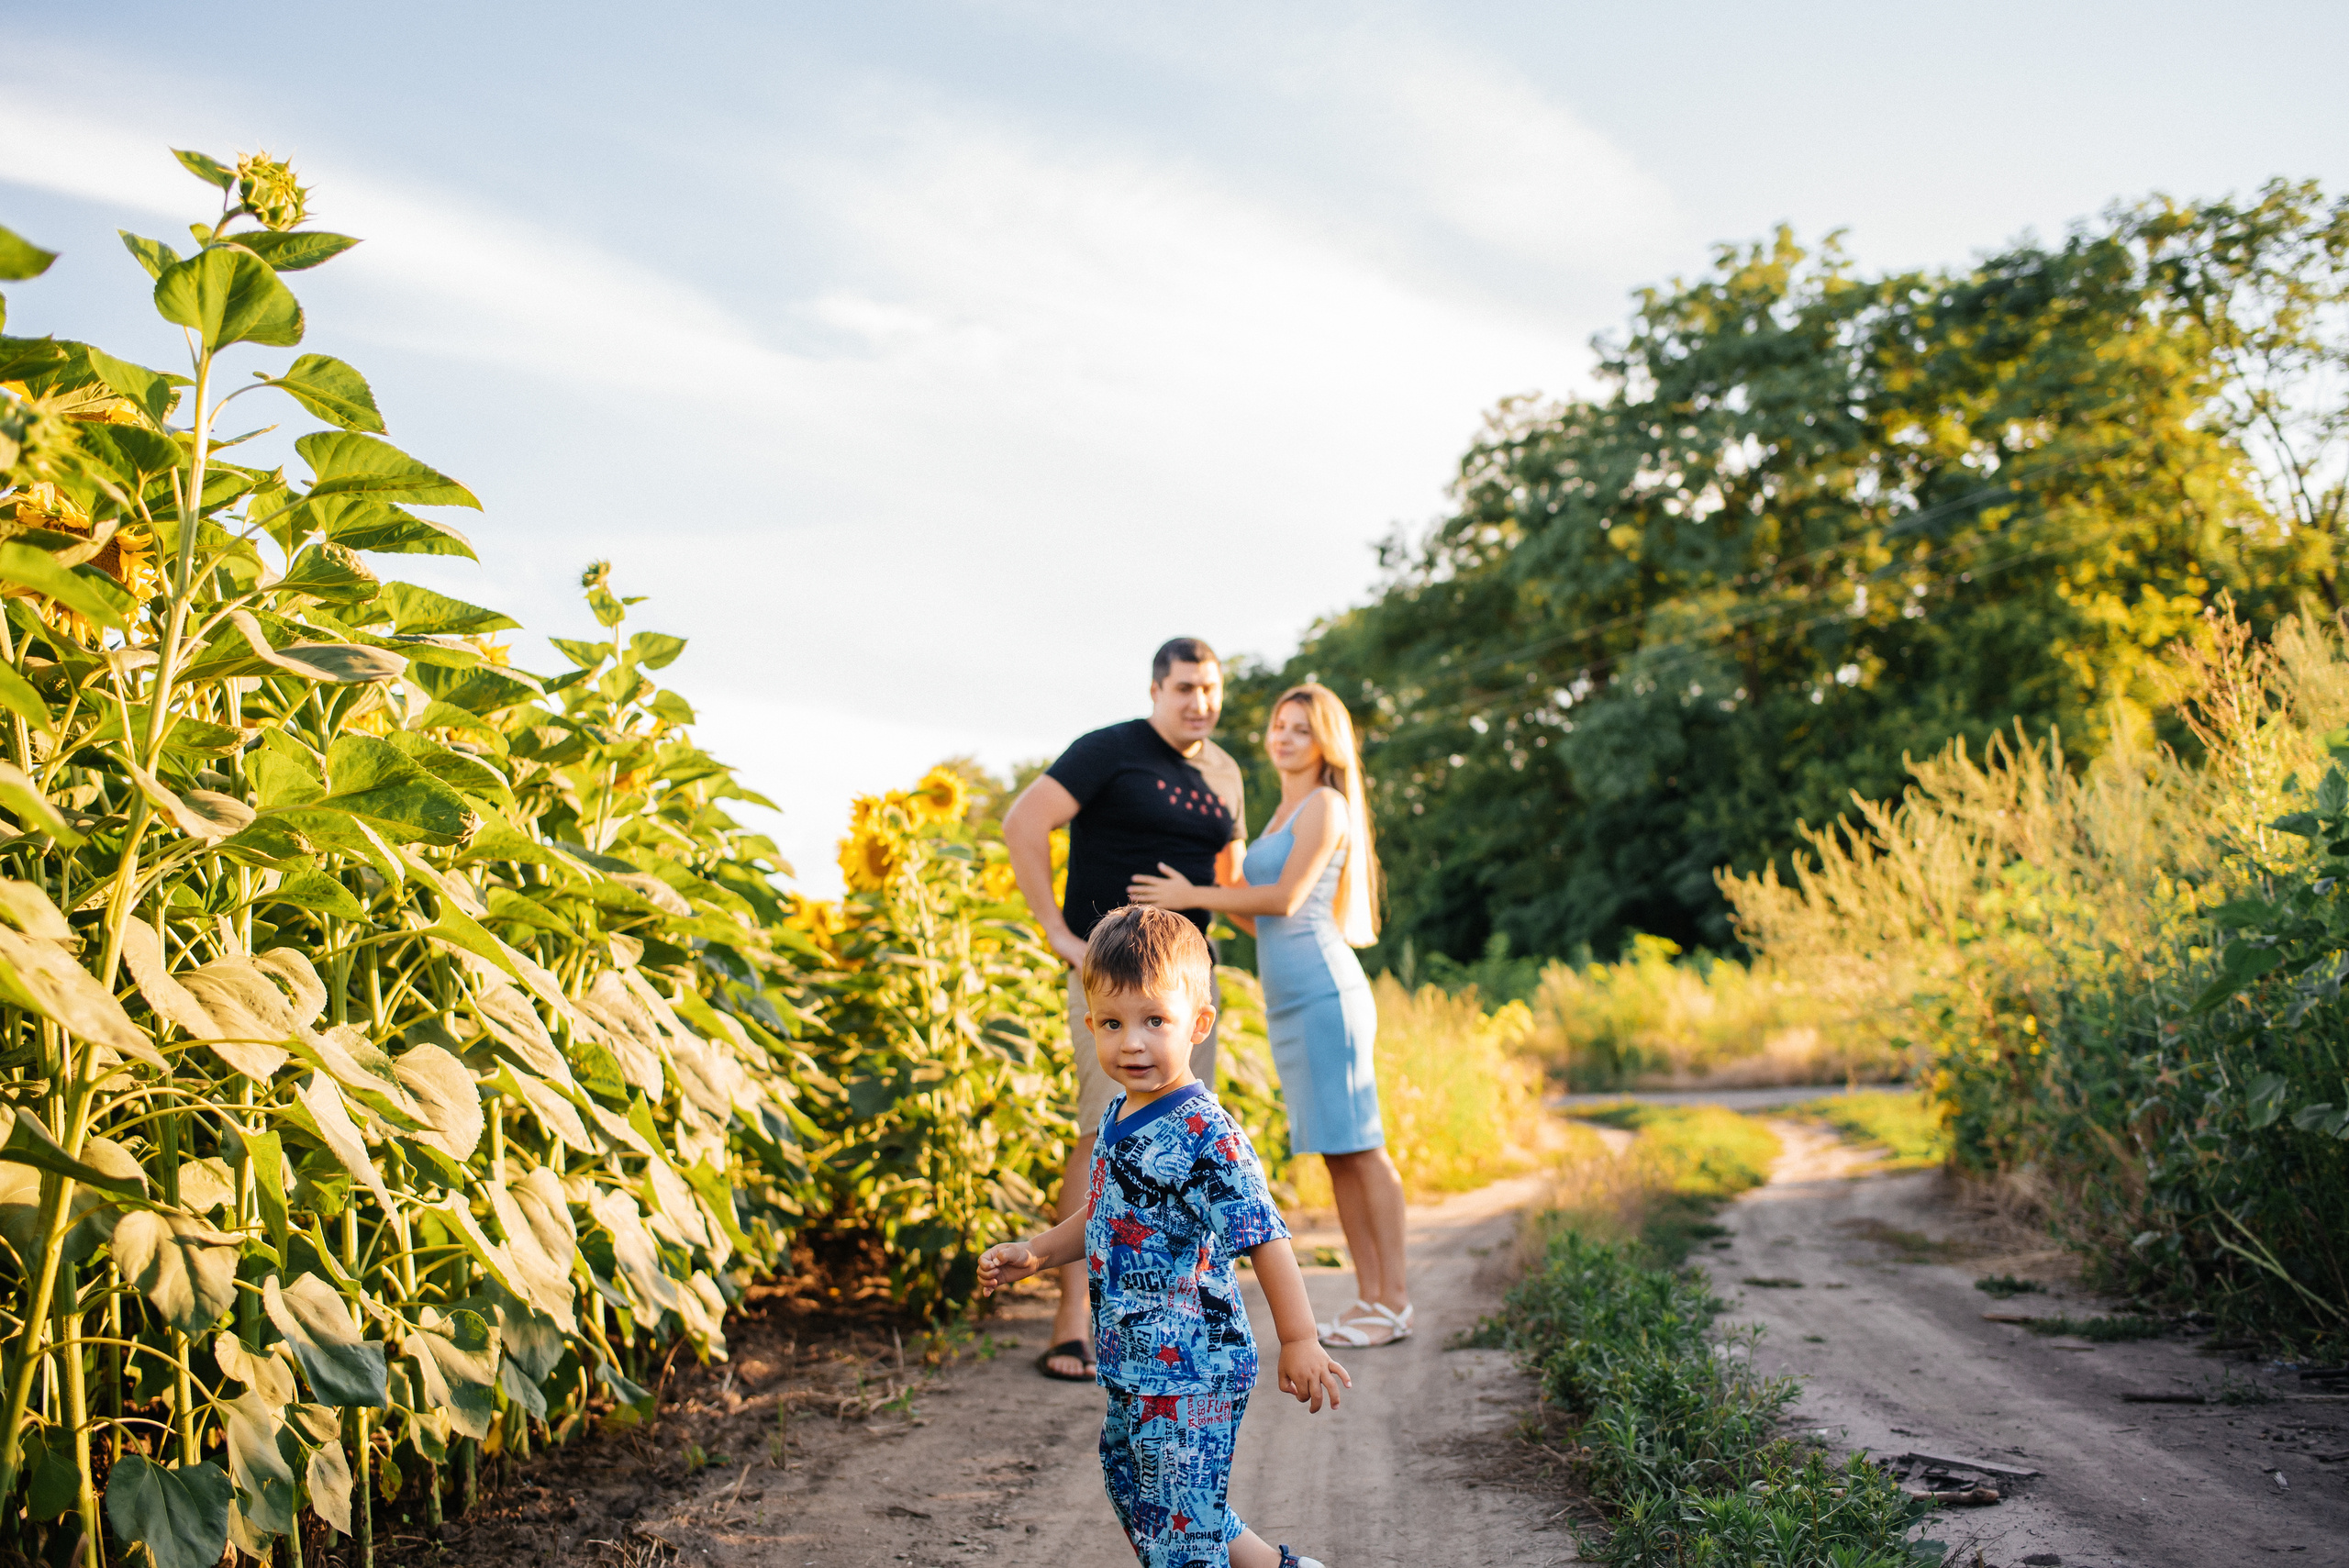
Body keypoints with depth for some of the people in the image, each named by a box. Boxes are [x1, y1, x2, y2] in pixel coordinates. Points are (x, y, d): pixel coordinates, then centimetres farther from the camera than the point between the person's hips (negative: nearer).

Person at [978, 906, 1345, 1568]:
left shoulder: (1207, 1138, -22)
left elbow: (1263, 1235, -22)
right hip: (1134, 1366, 10)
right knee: (1134, 1491, 23)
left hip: (1191, 1371, -10)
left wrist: (1300, 1341, -22)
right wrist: (1036, 1253, 13)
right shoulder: (1119, 1116, 5)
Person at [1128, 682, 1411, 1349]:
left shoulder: (1326, 806, -5)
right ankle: (1370, 1296, 13)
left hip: (1323, 991, -9)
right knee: (1334, 1152, 9)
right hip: (1288, 1001, 9)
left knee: (1359, 1145, -6)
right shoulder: (1284, 813, 22)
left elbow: (1286, 898, -13)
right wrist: (1201, 890, 14)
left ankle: (1396, 1300, -2)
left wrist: (1193, 896, -8)